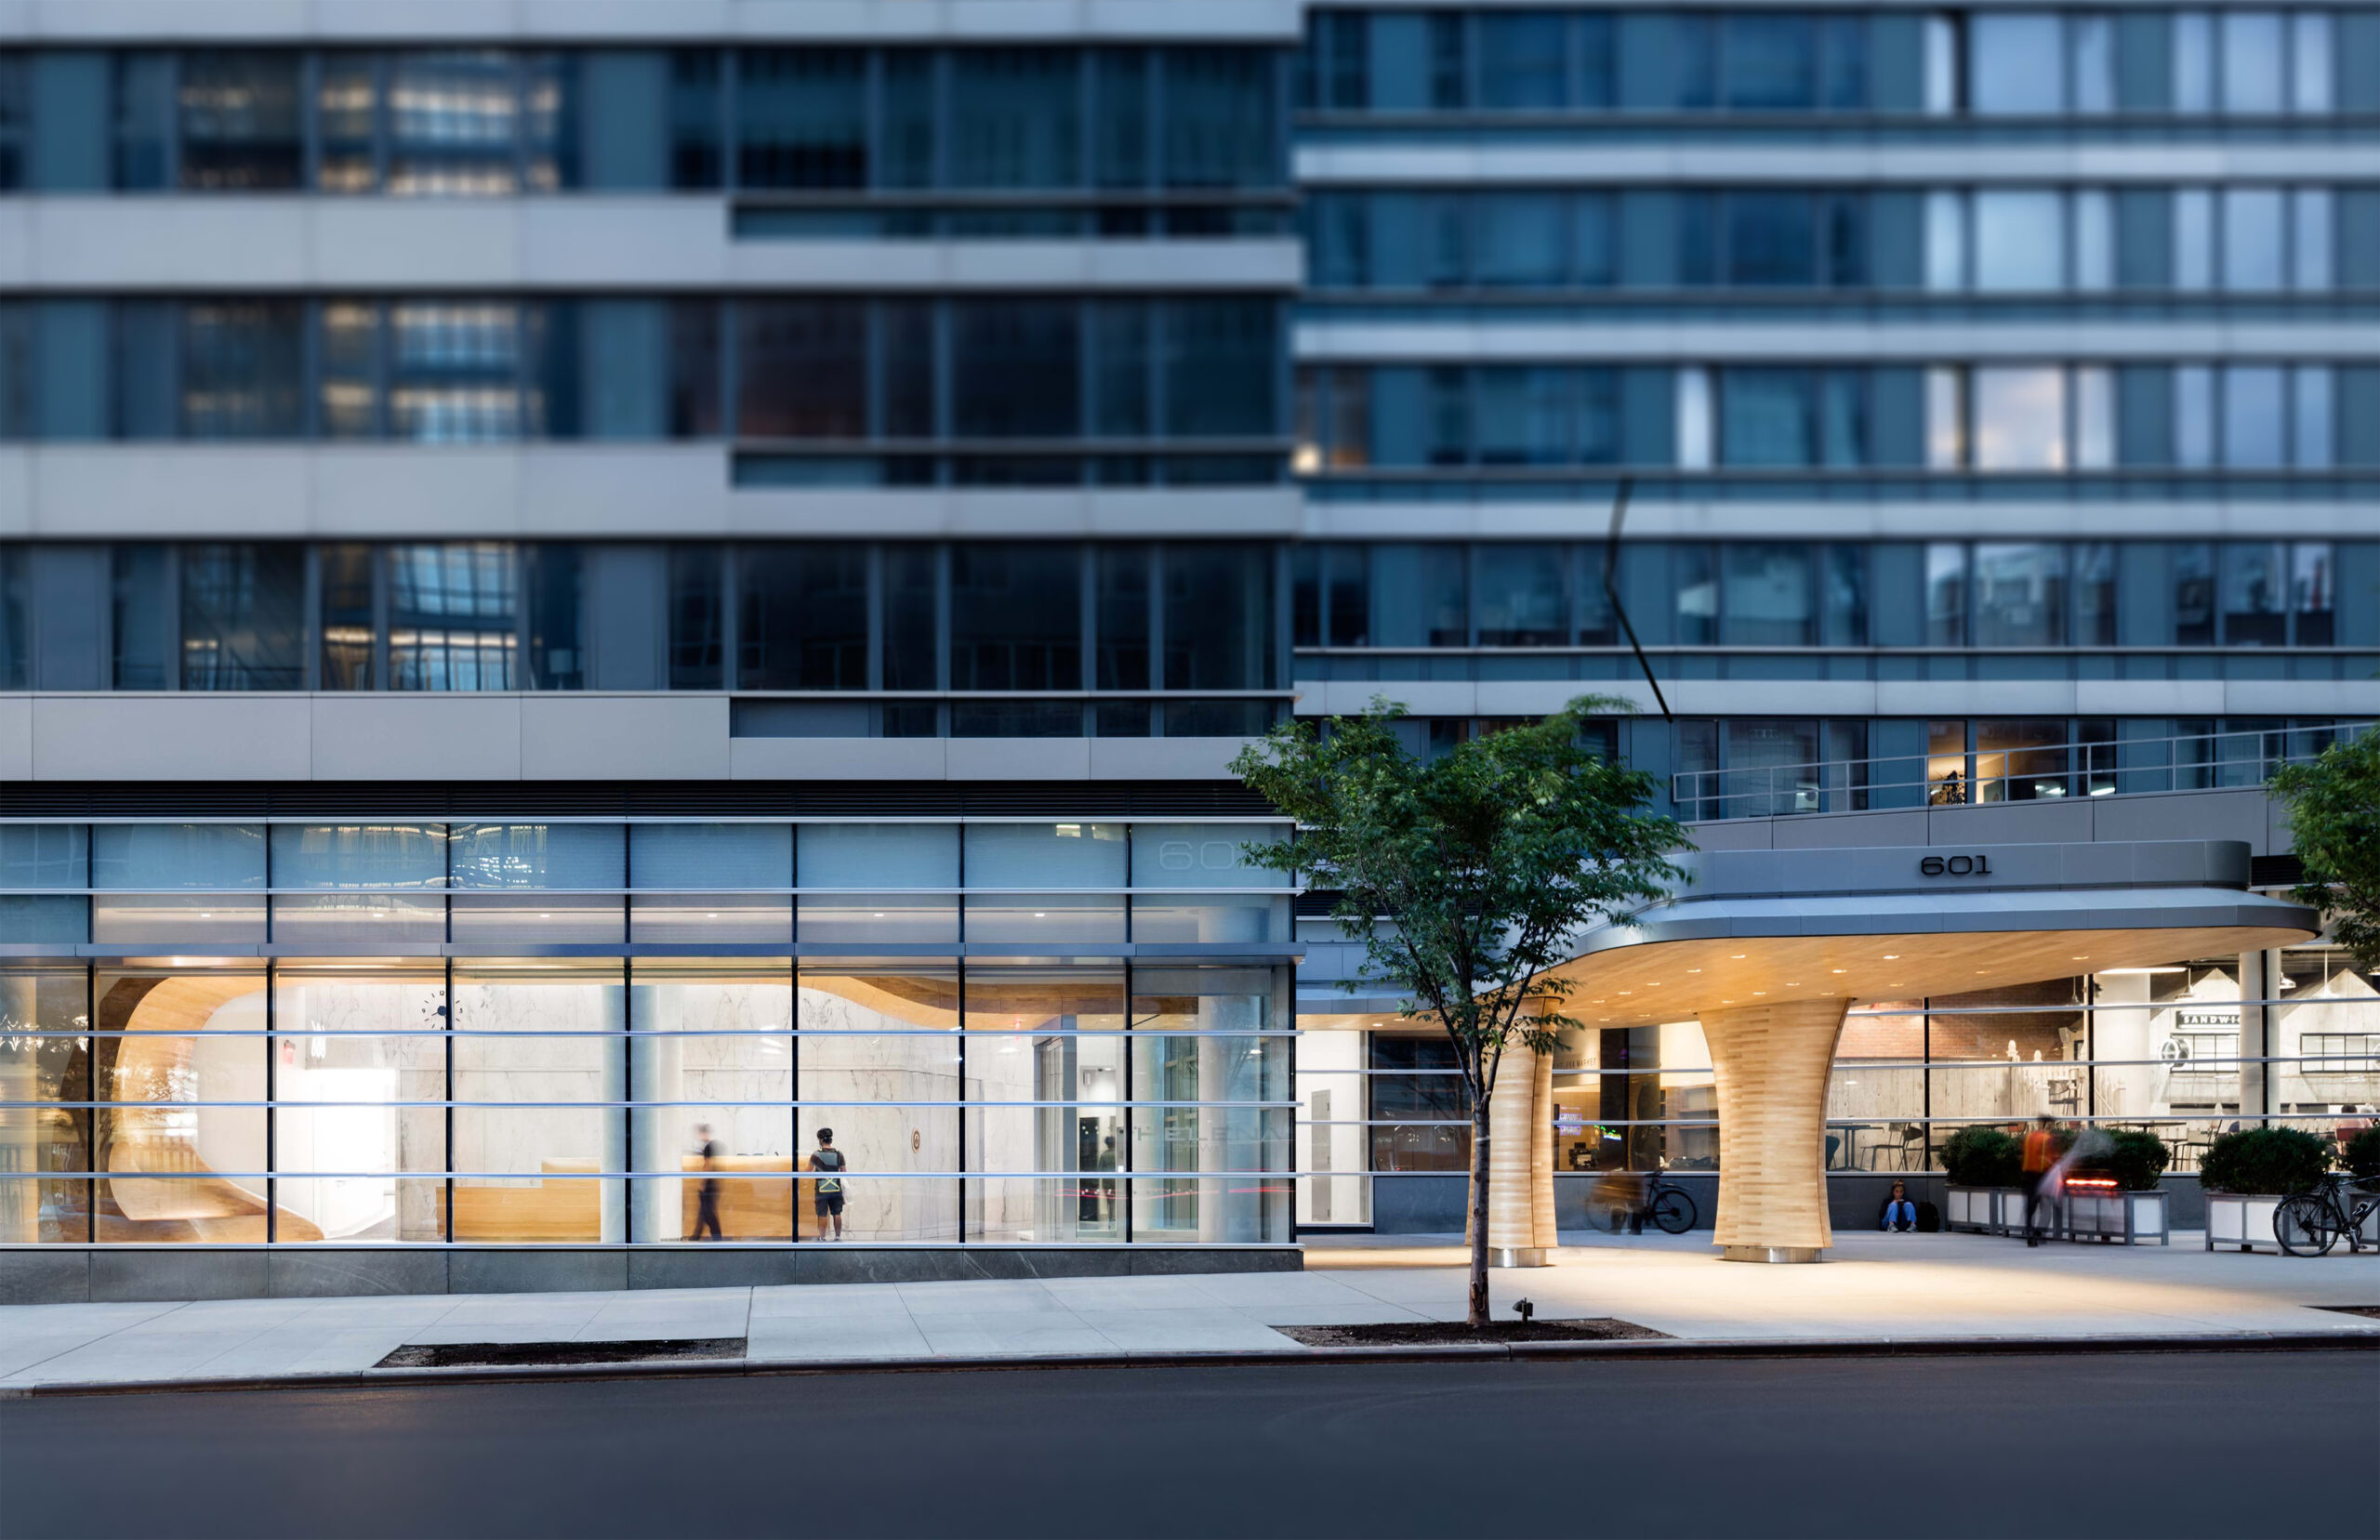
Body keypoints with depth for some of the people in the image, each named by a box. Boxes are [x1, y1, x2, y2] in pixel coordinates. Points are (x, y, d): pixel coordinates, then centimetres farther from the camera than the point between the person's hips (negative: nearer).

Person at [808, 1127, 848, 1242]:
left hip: (822, 1189, -2)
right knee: (837, 1214, 9)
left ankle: (822, 1237, 5)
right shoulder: (839, 1154, 0)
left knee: (823, 1215, 3)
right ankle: (838, 1236, 12)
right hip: (836, 1189, 2)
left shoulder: (816, 1154, -7)